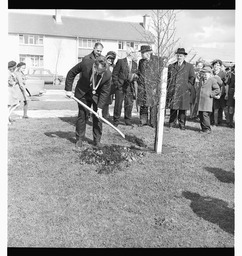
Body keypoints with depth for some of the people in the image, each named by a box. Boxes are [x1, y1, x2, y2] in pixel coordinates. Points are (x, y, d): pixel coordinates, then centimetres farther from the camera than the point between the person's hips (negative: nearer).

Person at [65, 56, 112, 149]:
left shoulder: (108, 74, -27)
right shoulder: (86, 63, -28)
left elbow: (105, 92, -17)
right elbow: (71, 73, -11)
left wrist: (100, 107, -22)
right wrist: (68, 89, -11)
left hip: (97, 95, 0)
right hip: (83, 93, 0)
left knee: (98, 117, -1)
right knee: (82, 115, 1)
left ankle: (97, 140, 13)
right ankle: (79, 139, 12)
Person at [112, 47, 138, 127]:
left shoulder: (134, 64, 13)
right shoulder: (120, 61, -2)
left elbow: (135, 74, 16)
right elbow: (114, 74, -1)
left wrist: (134, 76, -8)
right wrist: (116, 84, -8)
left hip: (130, 87, 4)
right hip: (120, 86, -4)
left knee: (129, 104, 3)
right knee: (118, 104, 0)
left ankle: (128, 120, 16)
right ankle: (116, 121, 12)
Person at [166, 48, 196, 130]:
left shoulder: (189, 66, 8)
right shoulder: (171, 66, 15)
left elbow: (192, 78, 6)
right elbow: (168, 77, 17)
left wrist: (188, 87, -3)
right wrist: (168, 87, 6)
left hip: (183, 92, -2)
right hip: (172, 91, 2)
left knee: (182, 108, 0)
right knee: (172, 108, 2)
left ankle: (182, 125, 7)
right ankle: (172, 123, 11)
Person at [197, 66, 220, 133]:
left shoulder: (212, 80, -4)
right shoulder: (201, 80, 17)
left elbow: (217, 90, -7)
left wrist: (210, 94, -10)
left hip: (207, 100, -7)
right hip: (201, 100, 7)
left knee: (205, 115, -12)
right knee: (201, 115, 6)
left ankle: (207, 129, -3)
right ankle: (203, 128, 17)